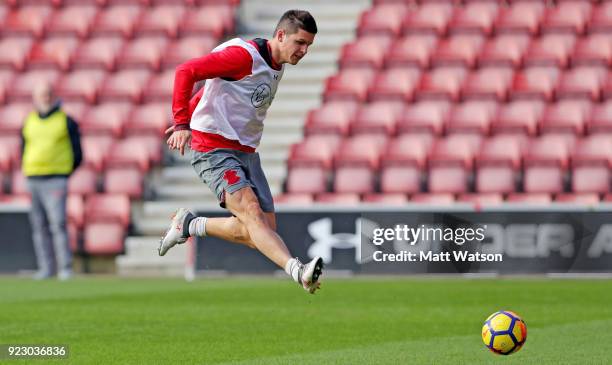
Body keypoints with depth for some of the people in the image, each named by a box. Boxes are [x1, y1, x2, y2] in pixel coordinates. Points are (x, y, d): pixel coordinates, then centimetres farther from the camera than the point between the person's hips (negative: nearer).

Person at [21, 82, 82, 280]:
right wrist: (27, 171, 12)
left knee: (58, 224, -14)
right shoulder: (29, 122, 14)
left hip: (56, 180, -5)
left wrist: (64, 174, 1)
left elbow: (77, 154, 4)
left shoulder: (66, 121, 2)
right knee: (39, 226, 4)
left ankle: (65, 267, -13)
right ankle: (46, 267, 7)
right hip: (32, 180, 5)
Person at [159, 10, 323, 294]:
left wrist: (185, 118, 26)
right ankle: (297, 271, -45)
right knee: (251, 212, -26)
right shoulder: (243, 55, -13)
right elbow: (187, 71, -18)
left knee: (264, 230, -2)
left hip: (246, 153, 9)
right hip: (214, 151, -9)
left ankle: (189, 226, 16)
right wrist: (183, 123, -22)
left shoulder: (276, 67, 15)